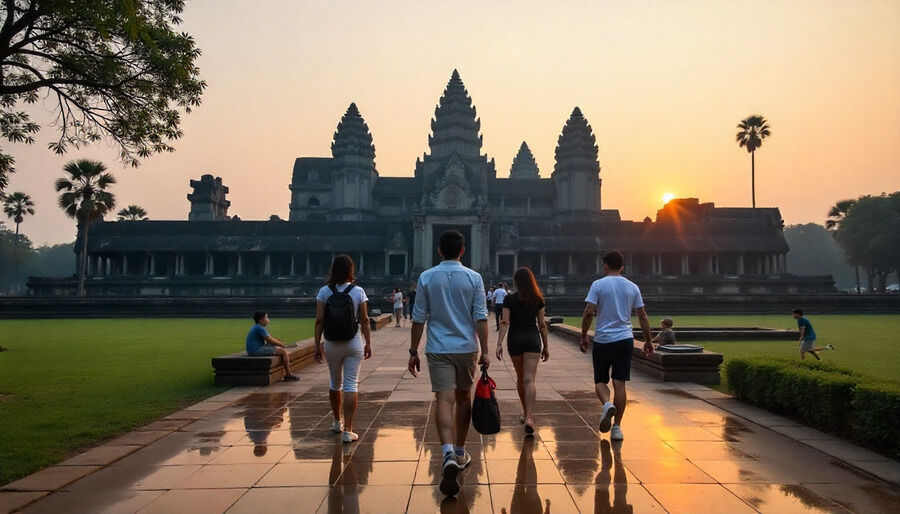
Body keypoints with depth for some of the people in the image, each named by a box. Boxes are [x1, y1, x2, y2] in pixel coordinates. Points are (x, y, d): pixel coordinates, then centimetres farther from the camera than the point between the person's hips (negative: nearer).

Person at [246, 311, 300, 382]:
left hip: (256, 349, 11)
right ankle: (288, 375, -2)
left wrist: (278, 341, 5)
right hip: (257, 350, -11)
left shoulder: (257, 327, 17)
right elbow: (270, 340, -18)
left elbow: (269, 338, 20)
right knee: (284, 352, -11)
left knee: (280, 349, 21)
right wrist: (280, 344, -1)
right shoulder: (259, 328, -15)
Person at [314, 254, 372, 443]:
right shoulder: (358, 291, -6)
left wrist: (317, 345, -1)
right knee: (351, 385, 0)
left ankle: (337, 422, 36)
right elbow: (364, 320, -6)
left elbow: (319, 320, -6)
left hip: (332, 345, 2)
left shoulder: (324, 291, -4)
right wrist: (368, 343, 2)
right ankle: (347, 430, -5)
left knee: (335, 383, 19)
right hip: (353, 344, -2)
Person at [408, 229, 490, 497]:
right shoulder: (474, 278, -2)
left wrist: (413, 351, 7)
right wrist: (485, 352, 0)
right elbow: (481, 318, -5)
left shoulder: (426, 277, -2)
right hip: (467, 348, 1)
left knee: (444, 400, -4)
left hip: (438, 349, -1)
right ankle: (460, 453, 29)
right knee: (463, 398, 16)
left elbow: (418, 319, -1)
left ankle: (448, 453, -24)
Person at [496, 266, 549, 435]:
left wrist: (499, 343, -11)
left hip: (515, 339, 0)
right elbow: (542, 324, 5)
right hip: (533, 339, 0)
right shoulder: (537, 299, 3)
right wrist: (545, 346, 11)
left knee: (520, 378, 17)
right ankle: (529, 417, -22)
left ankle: (526, 413, 30)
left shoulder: (509, 299, -2)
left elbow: (505, 322, -10)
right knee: (529, 379, -7)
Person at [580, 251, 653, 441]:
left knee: (600, 380, 11)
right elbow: (643, 316, 8)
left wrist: (584, 336, -1)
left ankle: (607, 404, -19)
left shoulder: (598, 285, -3)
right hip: (625, 339, 2)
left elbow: (588, 313, -11)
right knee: (619, 383, 4)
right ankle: (617, 427, 5)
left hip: (602, 340, -2)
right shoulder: (632, 287, 6)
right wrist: (648, 340, 16)